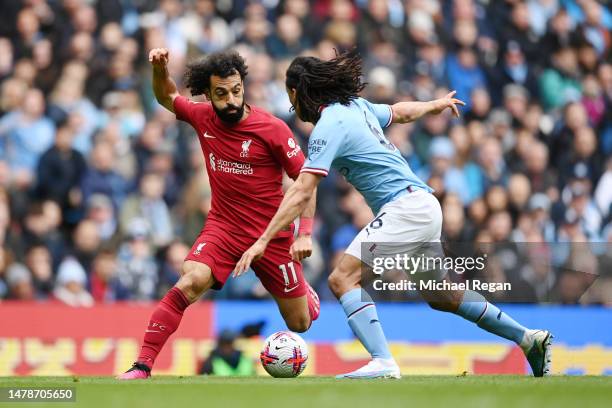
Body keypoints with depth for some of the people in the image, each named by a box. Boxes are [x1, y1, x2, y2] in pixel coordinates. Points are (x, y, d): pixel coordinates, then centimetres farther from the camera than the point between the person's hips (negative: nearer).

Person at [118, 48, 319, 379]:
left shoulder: (272, 129, -15)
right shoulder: (202, 117, -4)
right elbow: (166, 98, 17)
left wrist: (305, 234, -15)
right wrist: (159, 68, -4)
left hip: (271, 234, -1)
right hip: (223, 227, 1)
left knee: (300, 324, 9)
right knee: (191, 281, -29)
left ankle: (302, 289, 47)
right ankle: (142, 364, -27)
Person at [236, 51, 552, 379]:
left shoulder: (329, 126, -12)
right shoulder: (356, 106, 12)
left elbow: (301, 194, -18)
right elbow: (400, 112, 31)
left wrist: (263, 241, -19)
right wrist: (436, 104, 52)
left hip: (405, 205, -10)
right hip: (425, 207, 10)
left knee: (343, 279, -17)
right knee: (440, 297, 23)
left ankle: (383, 363, -31)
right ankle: (529, 338, 30)